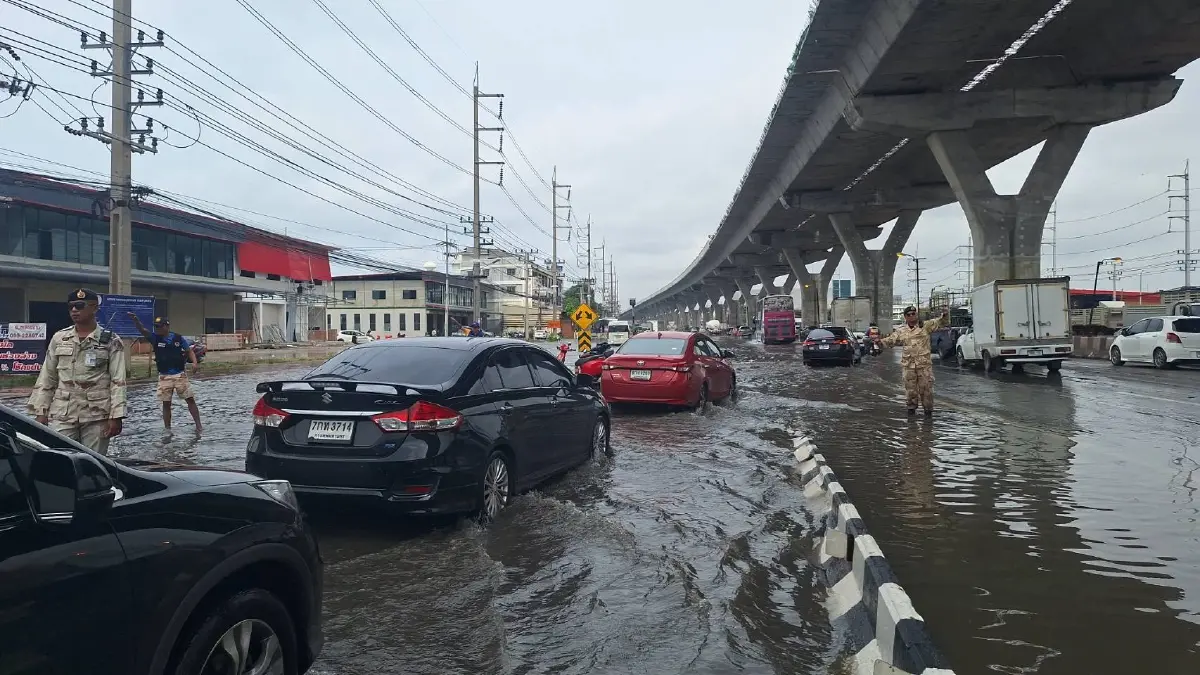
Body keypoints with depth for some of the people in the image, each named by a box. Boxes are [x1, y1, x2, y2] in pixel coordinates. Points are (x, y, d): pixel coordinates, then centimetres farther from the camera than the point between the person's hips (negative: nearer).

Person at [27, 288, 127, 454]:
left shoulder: (111, 341, -1)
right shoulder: (59, 338, 9)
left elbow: (118, 382, -6)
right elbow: (46, 379, 12)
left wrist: (116, 416, -13)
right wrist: (41, 412, 5)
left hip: (96, 415, -3)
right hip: (62, 415, 3)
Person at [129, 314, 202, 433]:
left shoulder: (178, 338, -1)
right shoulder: (155, 338, -1)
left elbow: (189, 351, 3)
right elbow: (142, 330, -16)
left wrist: (195, 363, -15)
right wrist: (135, 320, -35)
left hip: (180, 374, -1)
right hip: (164, 377, 1)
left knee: (190, 400, 1)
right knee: (166, 404, 5)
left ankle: (198, 425, 8)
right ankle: (167, 429, 14)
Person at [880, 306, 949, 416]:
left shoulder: (925, 326, 5)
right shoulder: (901, 331, 11)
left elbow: (940, 323, 4)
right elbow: (891, 340, 8)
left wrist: (944, 316, -16)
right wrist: (881, 341, -10)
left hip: (924, 363, -2)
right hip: (908, 364, 2)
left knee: (926, 387, -1)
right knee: (910, 387, 5)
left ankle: (928, 409, 11)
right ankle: (912, 407, 20)